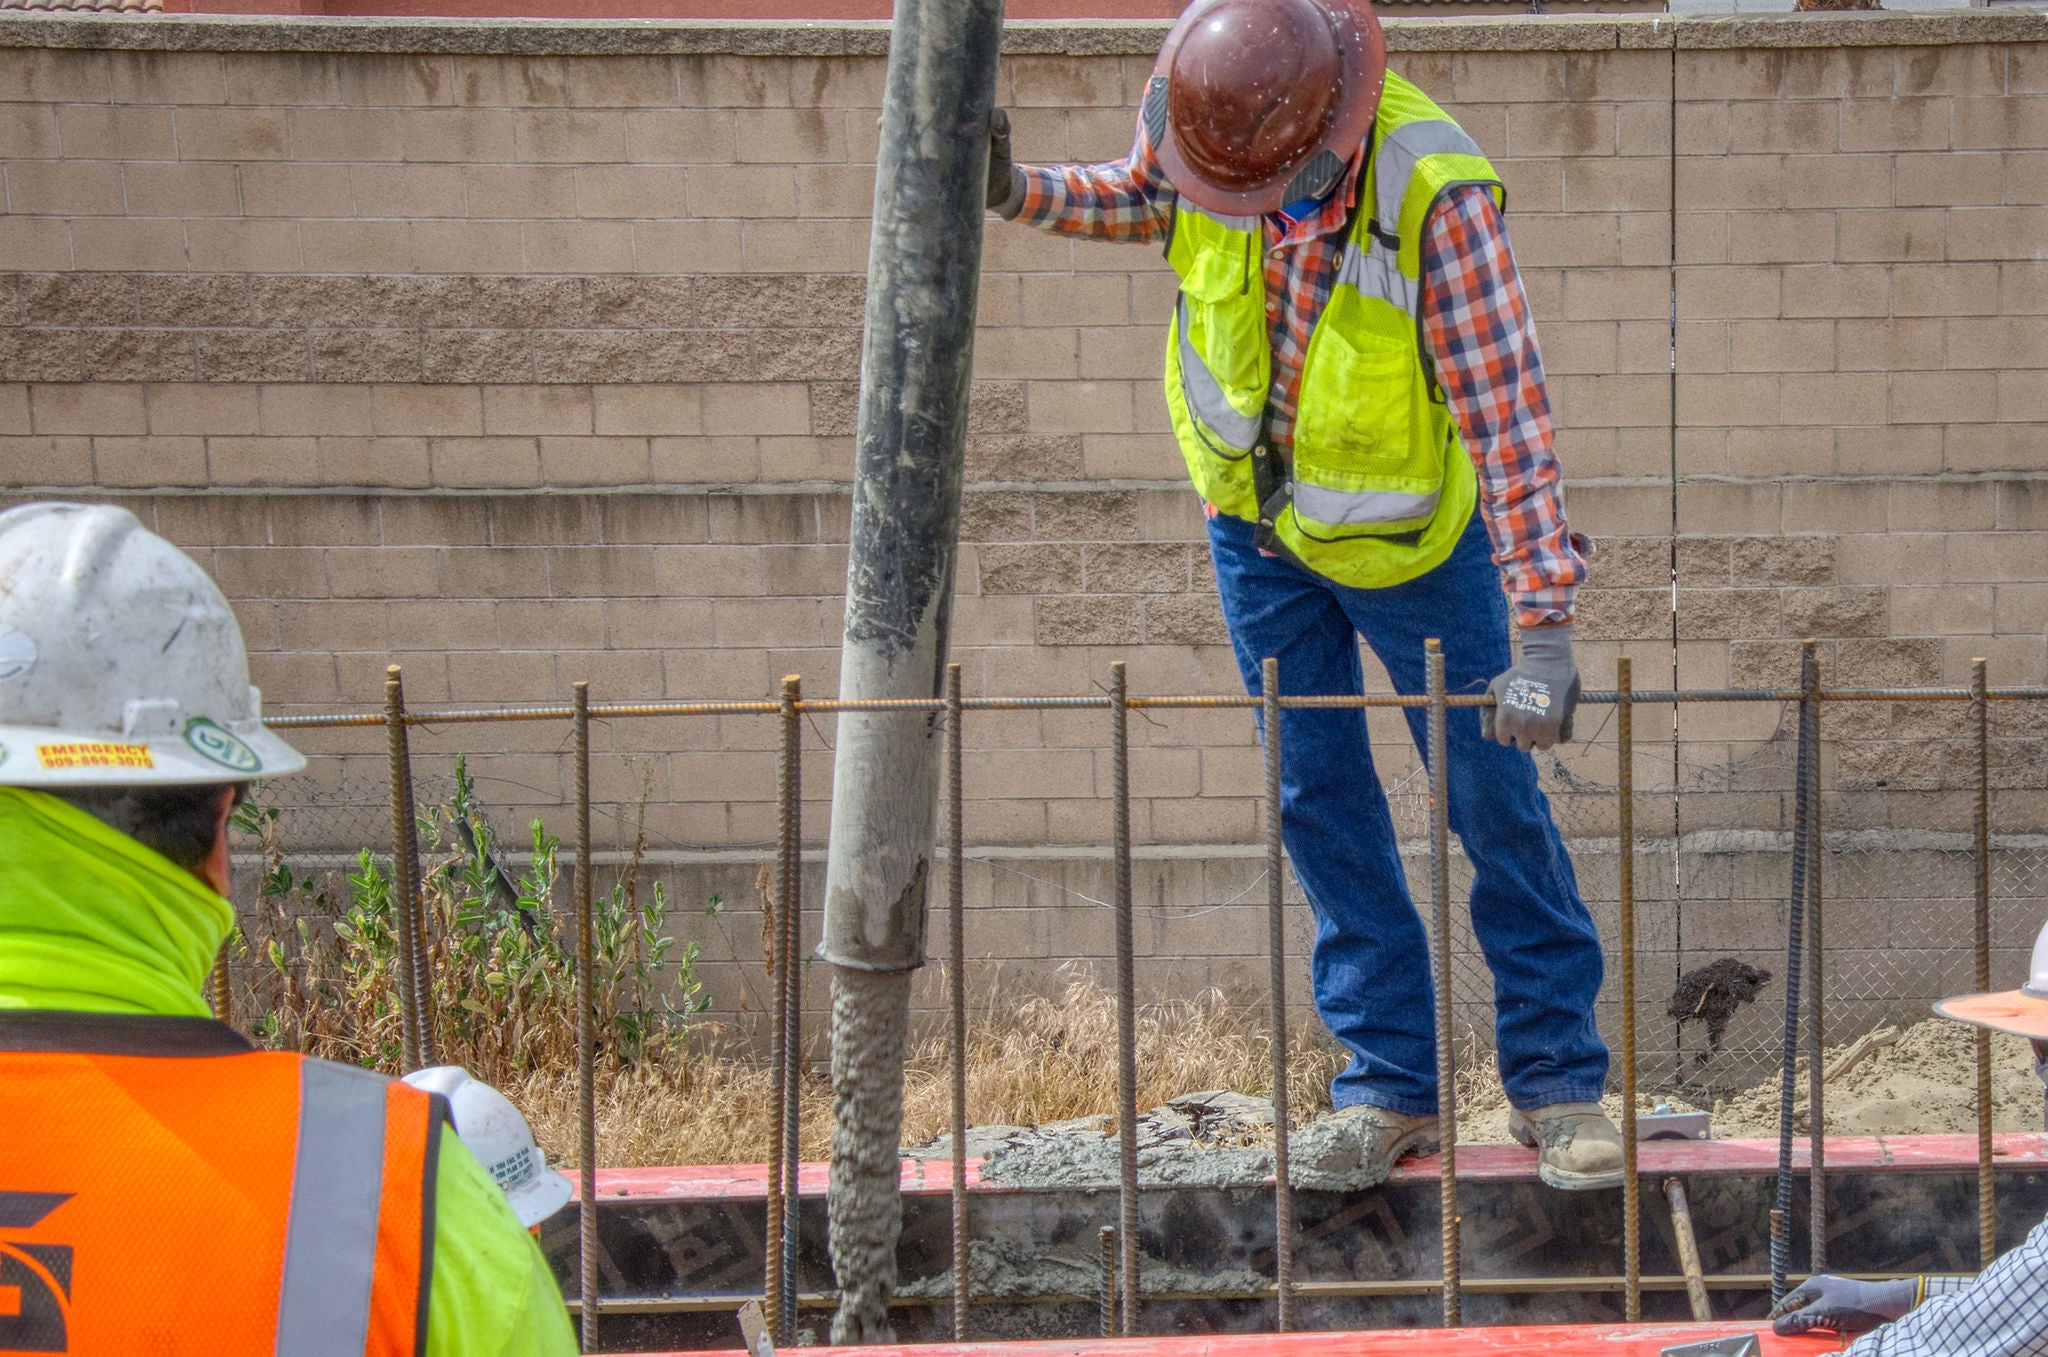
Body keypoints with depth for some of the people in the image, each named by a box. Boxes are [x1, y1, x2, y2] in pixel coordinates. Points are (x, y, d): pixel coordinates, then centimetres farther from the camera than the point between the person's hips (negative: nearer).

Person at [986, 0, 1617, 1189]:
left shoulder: (1437, 193, -33)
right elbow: (1145, 195, 7)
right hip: (1256, 519, 4)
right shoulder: (1196, 107, -19)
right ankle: (1390, 1083, 14)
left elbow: (1507, 411, -35)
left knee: (1494, 797, 0)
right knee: (1320, 800, 5)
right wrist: (1022, 193, -13)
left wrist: (1544, 629, -41)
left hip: (1406, 533, -4)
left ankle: (1560, 1079, 13)